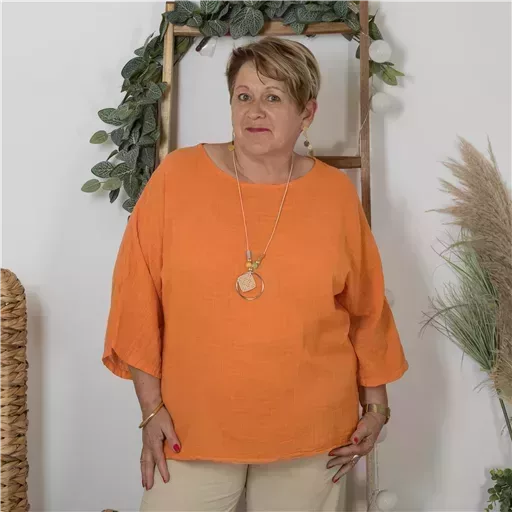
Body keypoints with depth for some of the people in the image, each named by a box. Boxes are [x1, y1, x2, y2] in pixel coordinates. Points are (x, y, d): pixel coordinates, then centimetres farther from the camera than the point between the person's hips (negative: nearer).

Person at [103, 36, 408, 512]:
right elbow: (138, 297, -5)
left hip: (310, 431, 2)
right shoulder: (177, 175, -7)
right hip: (191, 426, -1)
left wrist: (375, 405, 7)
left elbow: (366, 310, 6)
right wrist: (151, 407, -5)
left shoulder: (336, 193, -3)